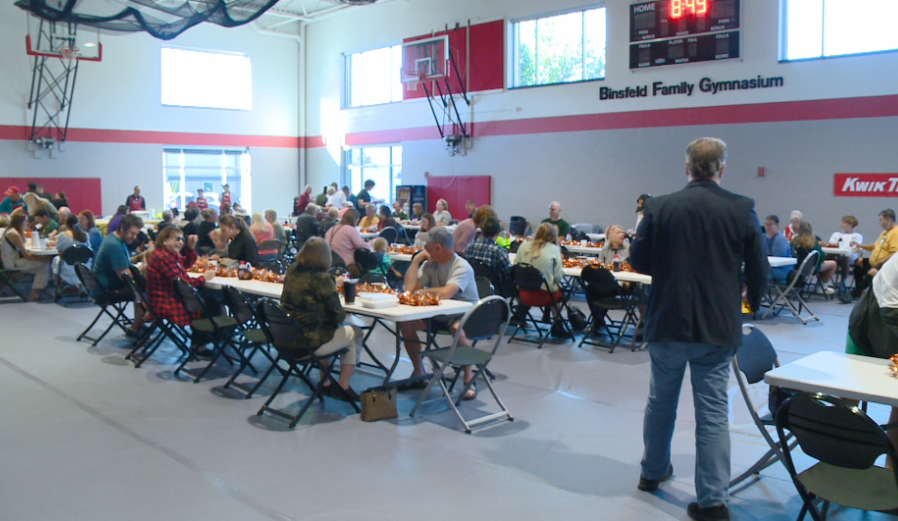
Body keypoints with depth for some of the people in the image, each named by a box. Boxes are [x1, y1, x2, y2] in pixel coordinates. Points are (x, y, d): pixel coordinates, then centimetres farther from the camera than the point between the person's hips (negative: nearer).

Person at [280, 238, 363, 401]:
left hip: (287, 339, 7)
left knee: (326, 330, 34)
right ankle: (343, 387, 19)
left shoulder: (291, 273, 2)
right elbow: (338, 316, -13)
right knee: (355, 334, 16)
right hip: (311, 342, -7)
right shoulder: (322, 279, -17)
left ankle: (325, 384, 34)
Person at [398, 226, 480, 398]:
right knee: (405, 323, -9)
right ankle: (418, 374, 4)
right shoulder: (430, 264, 1)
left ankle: (469, 379, -21)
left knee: (458, 329, -39)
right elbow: (409, 288, -10)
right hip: (439, 314, 7)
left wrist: (420, 292, -18)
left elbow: (446, 293, -35)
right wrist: (416, 260, -7)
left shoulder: (462, 267, -19)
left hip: (464, 314, -7)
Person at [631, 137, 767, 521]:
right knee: (712, 413, 6)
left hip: (667, 322, 1)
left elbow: (638, 261, 0)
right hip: (718, 327, 0)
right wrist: (751, 301, 20)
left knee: (661, 402, 19)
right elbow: (758, 270, -1)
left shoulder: (658, 208, -7)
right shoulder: (742, 210, -6)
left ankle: (653, 471, 35)